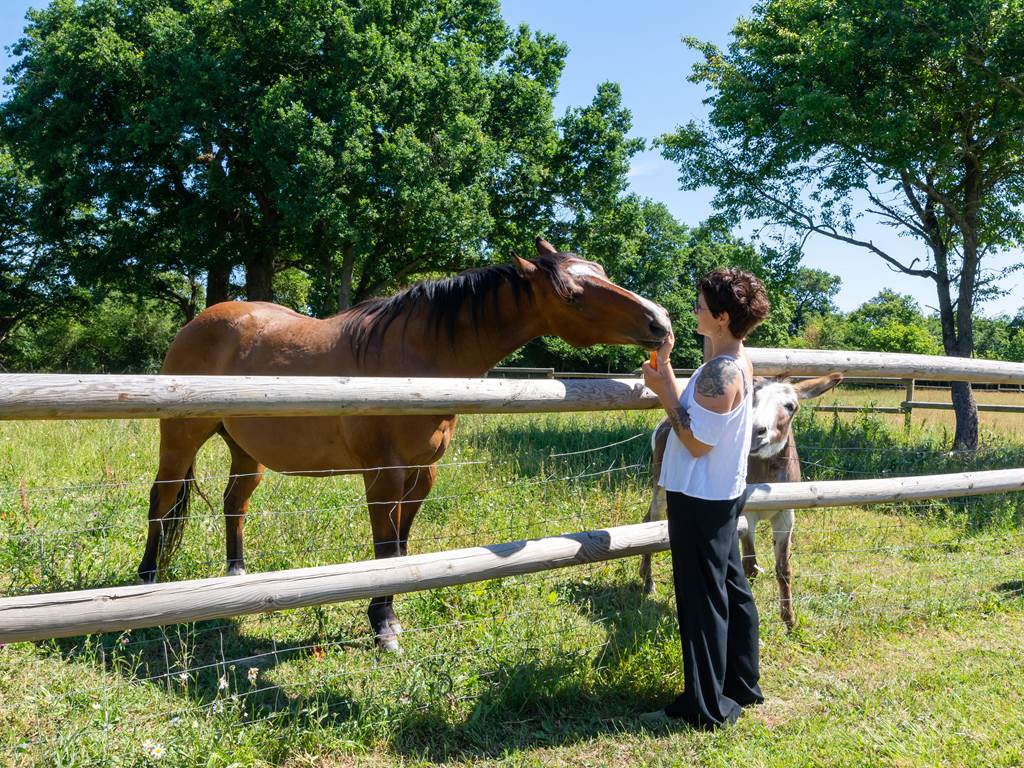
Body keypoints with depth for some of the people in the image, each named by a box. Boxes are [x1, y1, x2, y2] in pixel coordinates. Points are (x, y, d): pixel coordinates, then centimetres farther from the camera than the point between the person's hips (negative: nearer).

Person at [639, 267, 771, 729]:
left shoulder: (721, 370, -23)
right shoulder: (736, 362, 7)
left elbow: (697, 442, -22)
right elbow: (691, 413, 10)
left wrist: (662, 389, -16)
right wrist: (665, 364, 8)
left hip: (699, 500, -10)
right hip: (720, 496, 10)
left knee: (702, 600, 0)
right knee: (730, 590, 18)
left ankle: (706, 708, 12)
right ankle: (741, 686, 33)